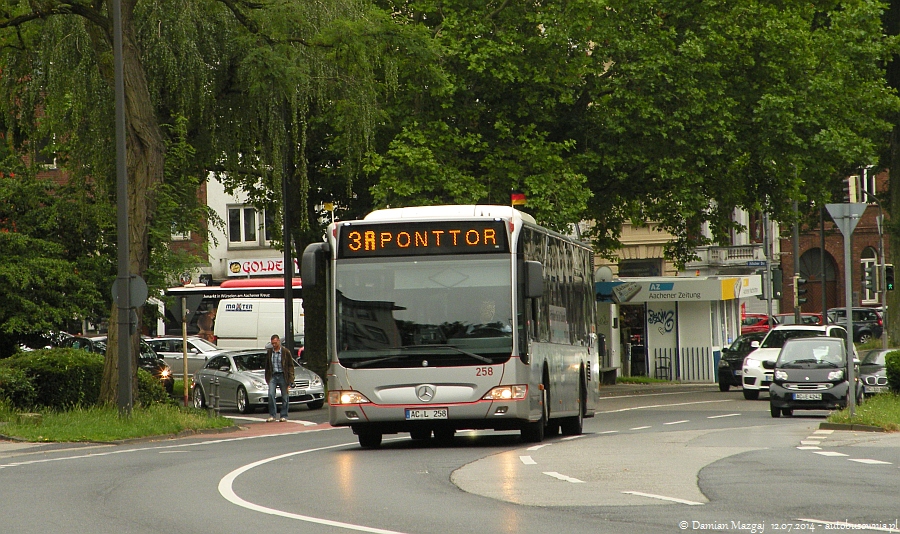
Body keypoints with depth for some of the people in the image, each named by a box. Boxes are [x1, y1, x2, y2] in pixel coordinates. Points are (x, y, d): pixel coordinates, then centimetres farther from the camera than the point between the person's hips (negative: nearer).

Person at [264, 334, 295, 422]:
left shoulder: (286, 352, -1)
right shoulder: (269, 352, 9)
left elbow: (291, 365, 1)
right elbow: (267, 366, 17)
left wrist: (290, 379, -5)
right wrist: (267, 378, 11)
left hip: (283, 376, -2)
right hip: (273, 376, 2)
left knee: (285, 397, 1)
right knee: (271, 394, -12)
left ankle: (284, 416, 9)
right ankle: (272, 415, -8)